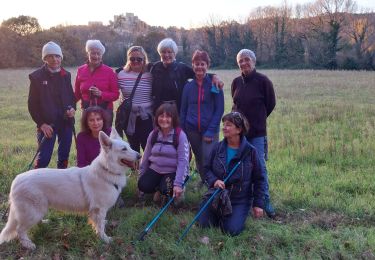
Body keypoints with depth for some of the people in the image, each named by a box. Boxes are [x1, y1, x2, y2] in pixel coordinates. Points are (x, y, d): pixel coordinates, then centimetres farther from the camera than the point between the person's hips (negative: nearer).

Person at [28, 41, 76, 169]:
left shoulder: (66, 75, 7)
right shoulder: (37, 76, -4)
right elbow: (32, 103, -3)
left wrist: (73, 108, -7)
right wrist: (41, 123, -11)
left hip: (66, 122, 4)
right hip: (47, 124, -4)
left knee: (64, 156, 12)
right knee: (43, 158, -6)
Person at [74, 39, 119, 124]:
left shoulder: (109, 71, -2)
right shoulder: (80, 70, 5)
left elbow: (116, 94, -2)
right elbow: (77, 94, 12)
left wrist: (101, 94, -17)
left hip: (105, 111, -2)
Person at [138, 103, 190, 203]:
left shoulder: (180, 135, -14)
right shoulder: (153, 134, 1)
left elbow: (183, 161, -17)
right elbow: (146, 156, 9)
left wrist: (178, 184, -23)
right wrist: (141, 175, 10)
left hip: (172, 171, -4)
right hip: (154, 169, 4)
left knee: (166, 190, -31)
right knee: (143, 185, -22)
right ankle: (159, 187, 11)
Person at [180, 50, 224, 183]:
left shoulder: (215, 85, -3)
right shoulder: (188, 86, 6)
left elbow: (219, 110, -6)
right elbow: (183, 110, 10)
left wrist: (210, 131, -13)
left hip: (210, 130, -3)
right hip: (192, 130, 3)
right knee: (199, 159, 12)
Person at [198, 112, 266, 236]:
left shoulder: (250, 151, -12)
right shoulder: (218, 148, -4)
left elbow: (259, 179, -5)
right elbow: (207, 169, 4)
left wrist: (258, 204, -6)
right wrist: (214, 180, -18)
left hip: (240, 200, -3)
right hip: (217, 195, 3)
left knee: (232, 230, -14)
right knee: (203, 223, -2)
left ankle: (239, 215, 20)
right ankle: (221, 215, 29)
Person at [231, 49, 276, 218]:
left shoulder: (263, 81, -7)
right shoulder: (236, 82, 6)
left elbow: (271, 104, 2)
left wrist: (257, 119, 10)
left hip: (257, 132, -4)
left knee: (259, 167, -3)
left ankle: (265, 201, 8)